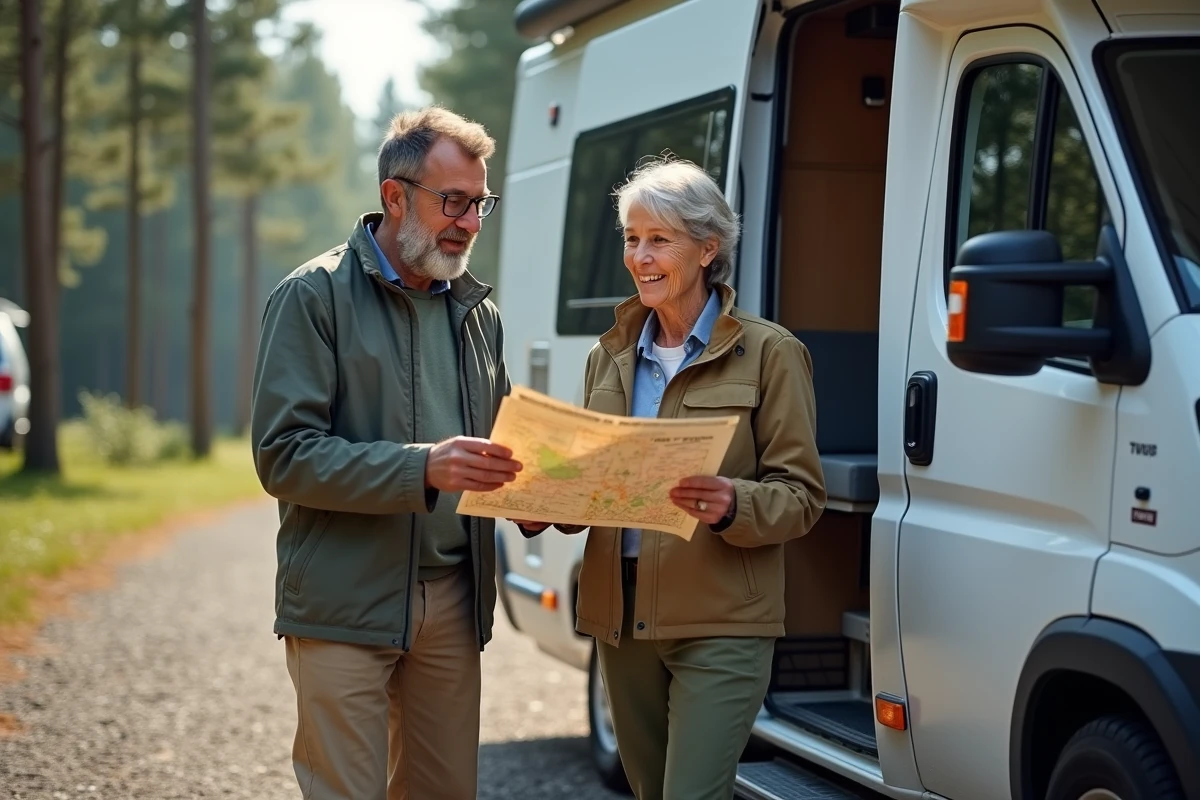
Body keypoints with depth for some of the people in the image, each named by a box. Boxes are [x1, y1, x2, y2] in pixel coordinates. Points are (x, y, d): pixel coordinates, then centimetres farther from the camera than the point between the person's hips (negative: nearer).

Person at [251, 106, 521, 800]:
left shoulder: (477, 311, 14)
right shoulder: (315, 296, -5)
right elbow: (284, 455, -13)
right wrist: (422, 467, -25)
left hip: (453, 605, 6)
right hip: (346, 607, -5)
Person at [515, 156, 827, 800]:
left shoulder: (769, 353, -4)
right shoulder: (610, 357, 12)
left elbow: (800, 495, -5)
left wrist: (732, 505, -25)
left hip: (719, 626, -6)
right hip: (620, 618, 6)